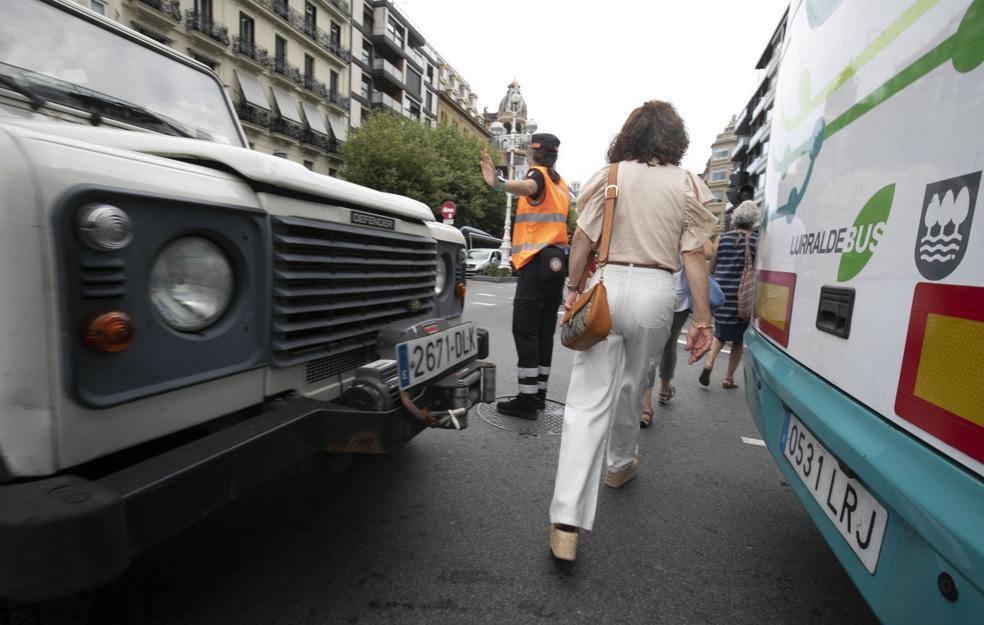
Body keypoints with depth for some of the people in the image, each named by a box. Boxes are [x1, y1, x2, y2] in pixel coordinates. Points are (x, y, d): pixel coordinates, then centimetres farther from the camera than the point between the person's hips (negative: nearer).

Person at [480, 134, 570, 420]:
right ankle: (539, 393, 13)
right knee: (544, 330, 8)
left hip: (538, 260, -8)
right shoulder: (561, 184, 20)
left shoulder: (538, 174, -4)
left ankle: (528, 399, -10)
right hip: (557, 261, 8)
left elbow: (529, 187, -30)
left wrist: (498, 183, -48)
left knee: (525, 330, -9)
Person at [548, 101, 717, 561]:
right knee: (631, 384, 22)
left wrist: (573, 288, 10)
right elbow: (694, 256, 0)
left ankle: (566, 522, -9)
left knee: (588, 400, -5)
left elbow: (582, 239, 0)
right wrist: (702, 320, 3)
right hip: (656, 291, 1)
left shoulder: (609, 176, 5)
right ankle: (621, 464, 46)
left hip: (607, 285, -1)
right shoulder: (687, 185, 6)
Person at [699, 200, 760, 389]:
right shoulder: (757, 240, -6)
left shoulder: (722, 238, 2)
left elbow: (710, 268, 5)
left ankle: (709, 363, -1)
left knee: (720, 333, 20)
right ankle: (729, 378, 18)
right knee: (738, 338, 13)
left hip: (721, 294, 2)